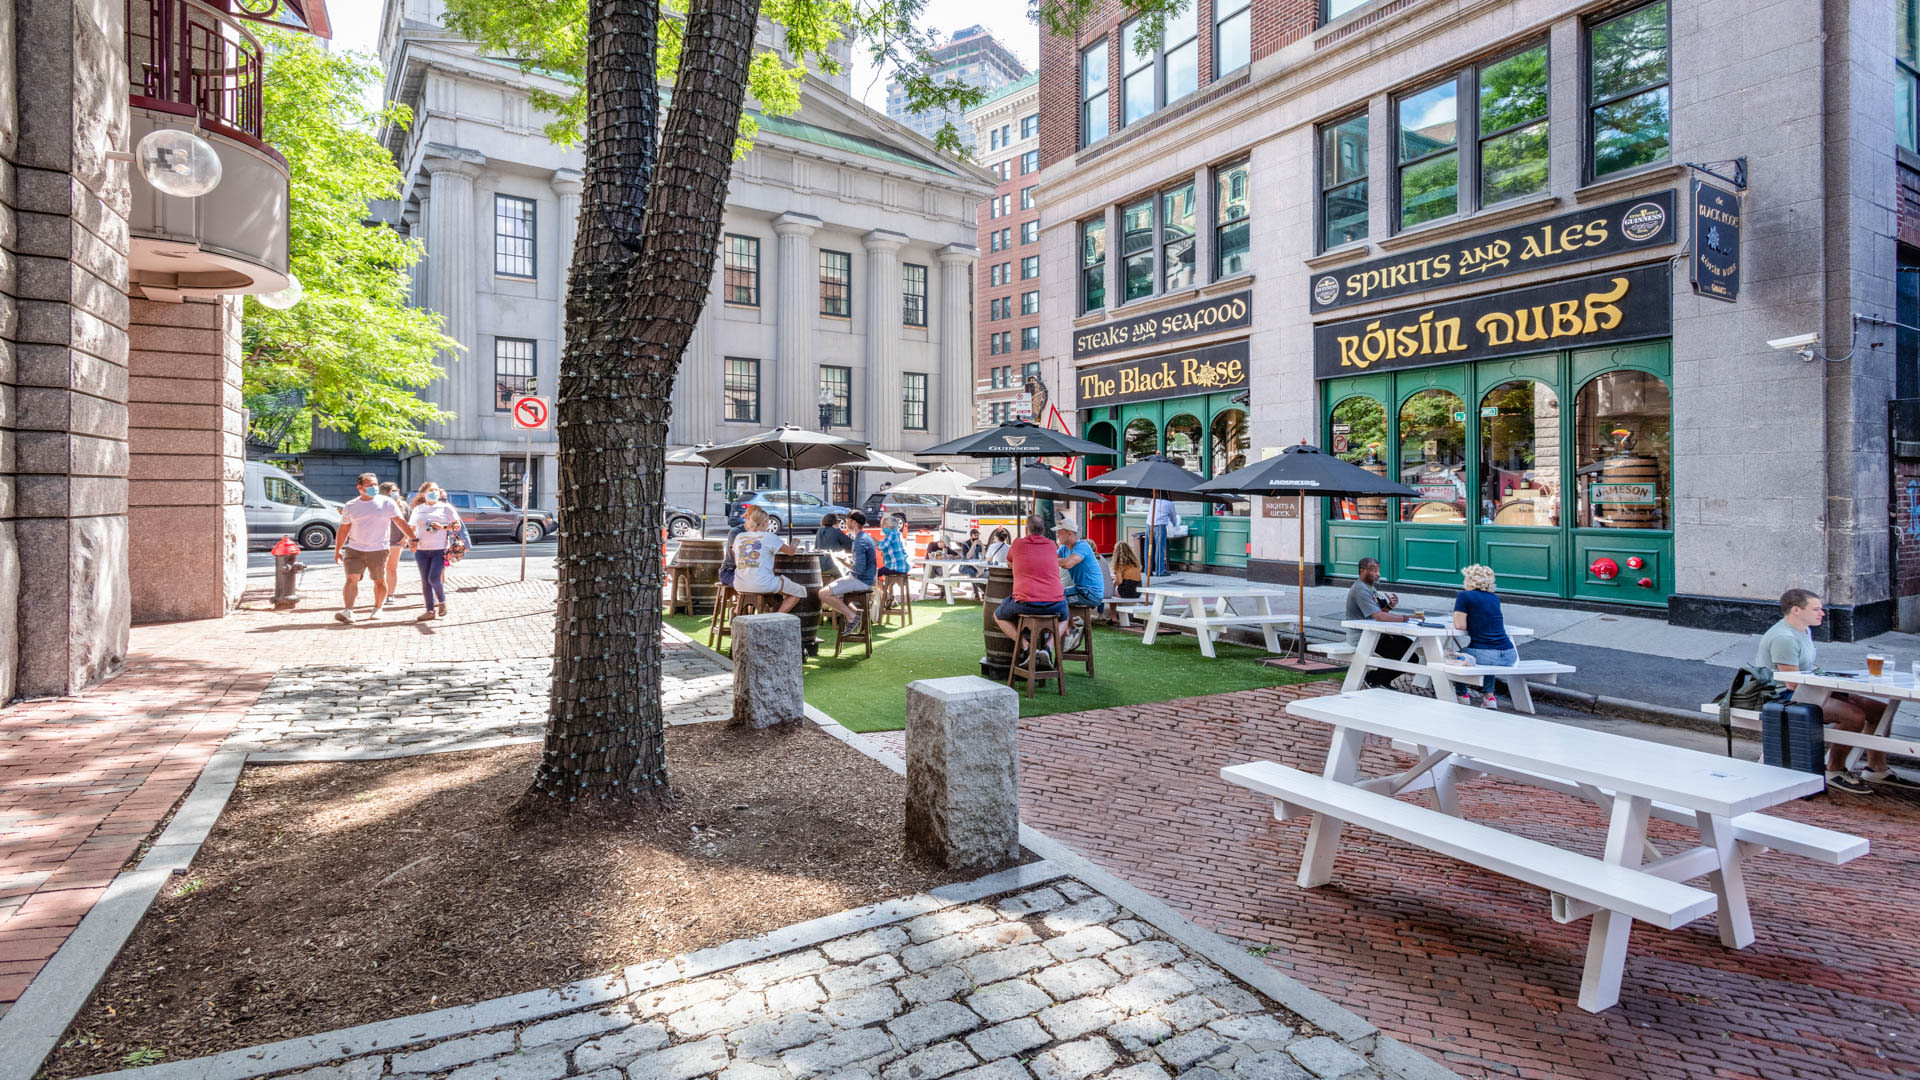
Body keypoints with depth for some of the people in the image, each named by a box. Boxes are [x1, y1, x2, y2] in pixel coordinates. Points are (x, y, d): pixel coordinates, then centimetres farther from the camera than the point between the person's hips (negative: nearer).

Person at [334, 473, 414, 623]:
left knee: (380, 581, 8)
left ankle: (378, 608, 25)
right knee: (351, 579, -10)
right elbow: (344, 529, 13)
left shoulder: (387, 503, 0)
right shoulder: (350, 506, 6)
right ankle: (347, 611, -13)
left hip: (378, 550, -1)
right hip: (354, 549, 1)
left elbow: (402, 522, -1)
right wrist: (337, 551, 13)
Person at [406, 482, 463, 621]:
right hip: (422, 550, 4)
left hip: (440, 549, -3)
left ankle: (442, 602, 13)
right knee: (425, 581, 3)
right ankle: (430, 611, 10)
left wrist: (443, 527, -13)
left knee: (434, 578, -13)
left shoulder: (445, 507, 4)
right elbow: (412, 528, 18)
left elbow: (457, 526, 4)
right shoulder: (417, 509, 13)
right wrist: (414, 540, -1)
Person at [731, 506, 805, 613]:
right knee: (798, 592, 8)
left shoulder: (739, 537, 10)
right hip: (762, 584, -6)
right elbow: (790, 551, 1)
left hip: (740, 586, 6)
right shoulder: (769, 536, -4)